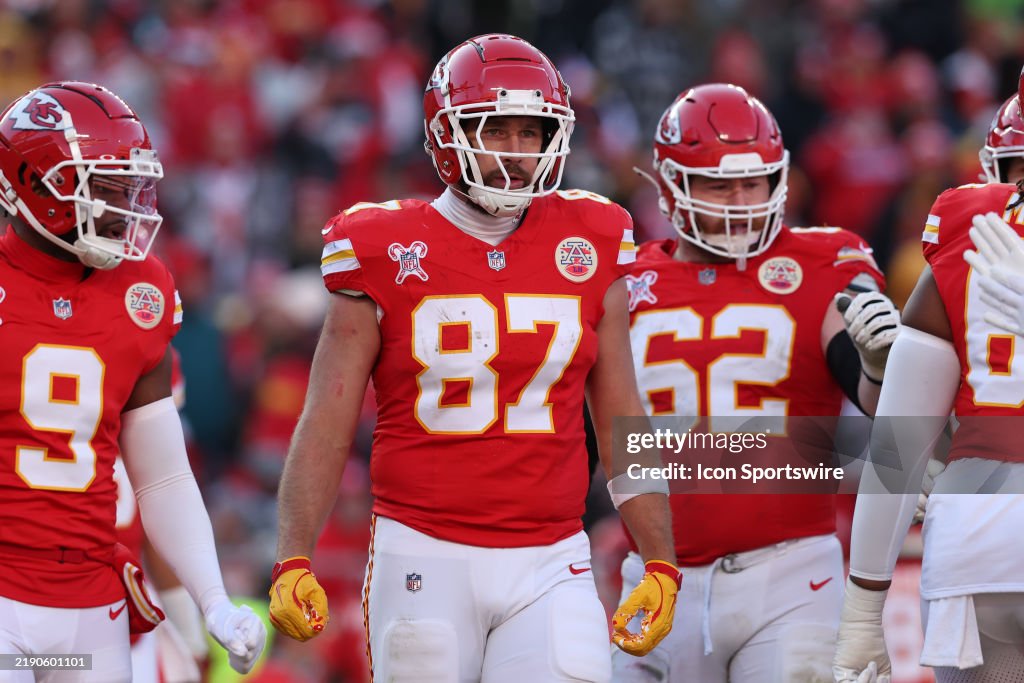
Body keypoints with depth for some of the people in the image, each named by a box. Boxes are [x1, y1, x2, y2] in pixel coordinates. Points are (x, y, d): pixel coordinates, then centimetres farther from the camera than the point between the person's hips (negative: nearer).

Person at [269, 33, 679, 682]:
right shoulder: (384, 256, -1)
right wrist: (293, 563, -10)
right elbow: (326, 428, 0)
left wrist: (661, 563, 7)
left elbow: (623, 424, 12)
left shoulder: (590, 253, 6)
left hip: (548, 564, 2)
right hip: (425, 558, -2)